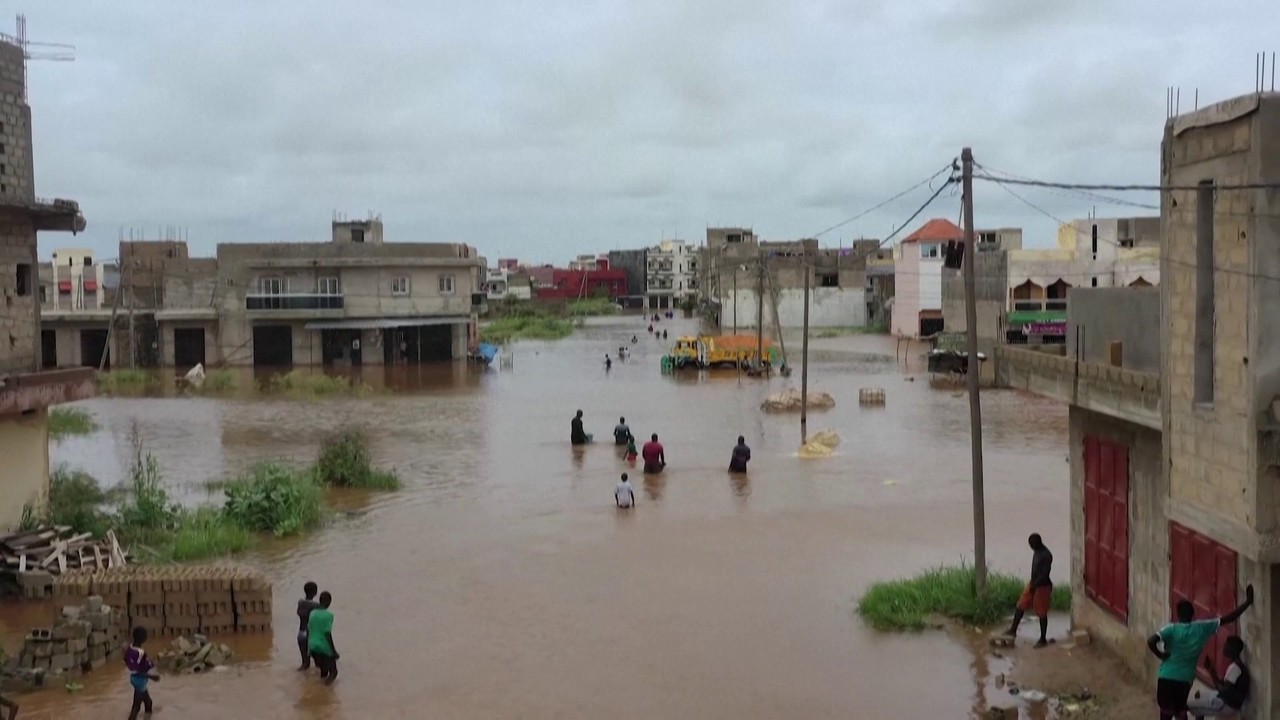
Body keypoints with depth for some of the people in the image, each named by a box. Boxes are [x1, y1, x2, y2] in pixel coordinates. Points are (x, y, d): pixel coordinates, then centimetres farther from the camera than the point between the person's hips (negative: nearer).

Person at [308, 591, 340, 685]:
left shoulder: (312, 613, 3)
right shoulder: (328, 615, -14)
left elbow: (308, 631, 8)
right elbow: (327, 634, -17)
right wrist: (334, 651, -11)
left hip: (313, 647, 6)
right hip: (325, 648, -6)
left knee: (323, 671, 22)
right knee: (333, 671, 7)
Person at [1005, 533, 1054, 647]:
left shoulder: (1046, 555, -24)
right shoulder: (1036, 552, 5)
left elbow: (1045, 574, -26)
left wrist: (1034, 586, -23)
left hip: (1042, 587, -9)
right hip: (1033, 584, 9)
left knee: (1042, 613, 3)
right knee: (1020, 606, 10)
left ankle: (1043, 639, 15)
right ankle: (1013, 630, 21)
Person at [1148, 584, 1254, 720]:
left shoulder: (1171, 629, -8)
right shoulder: (1202, 628, -2)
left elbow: (1151, 641, -25)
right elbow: (1228, 618, 1)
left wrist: (1162, 655, -7)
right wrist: (1248, 602, 4)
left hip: (1166, 677, -2)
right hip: (1185, 679, 2)